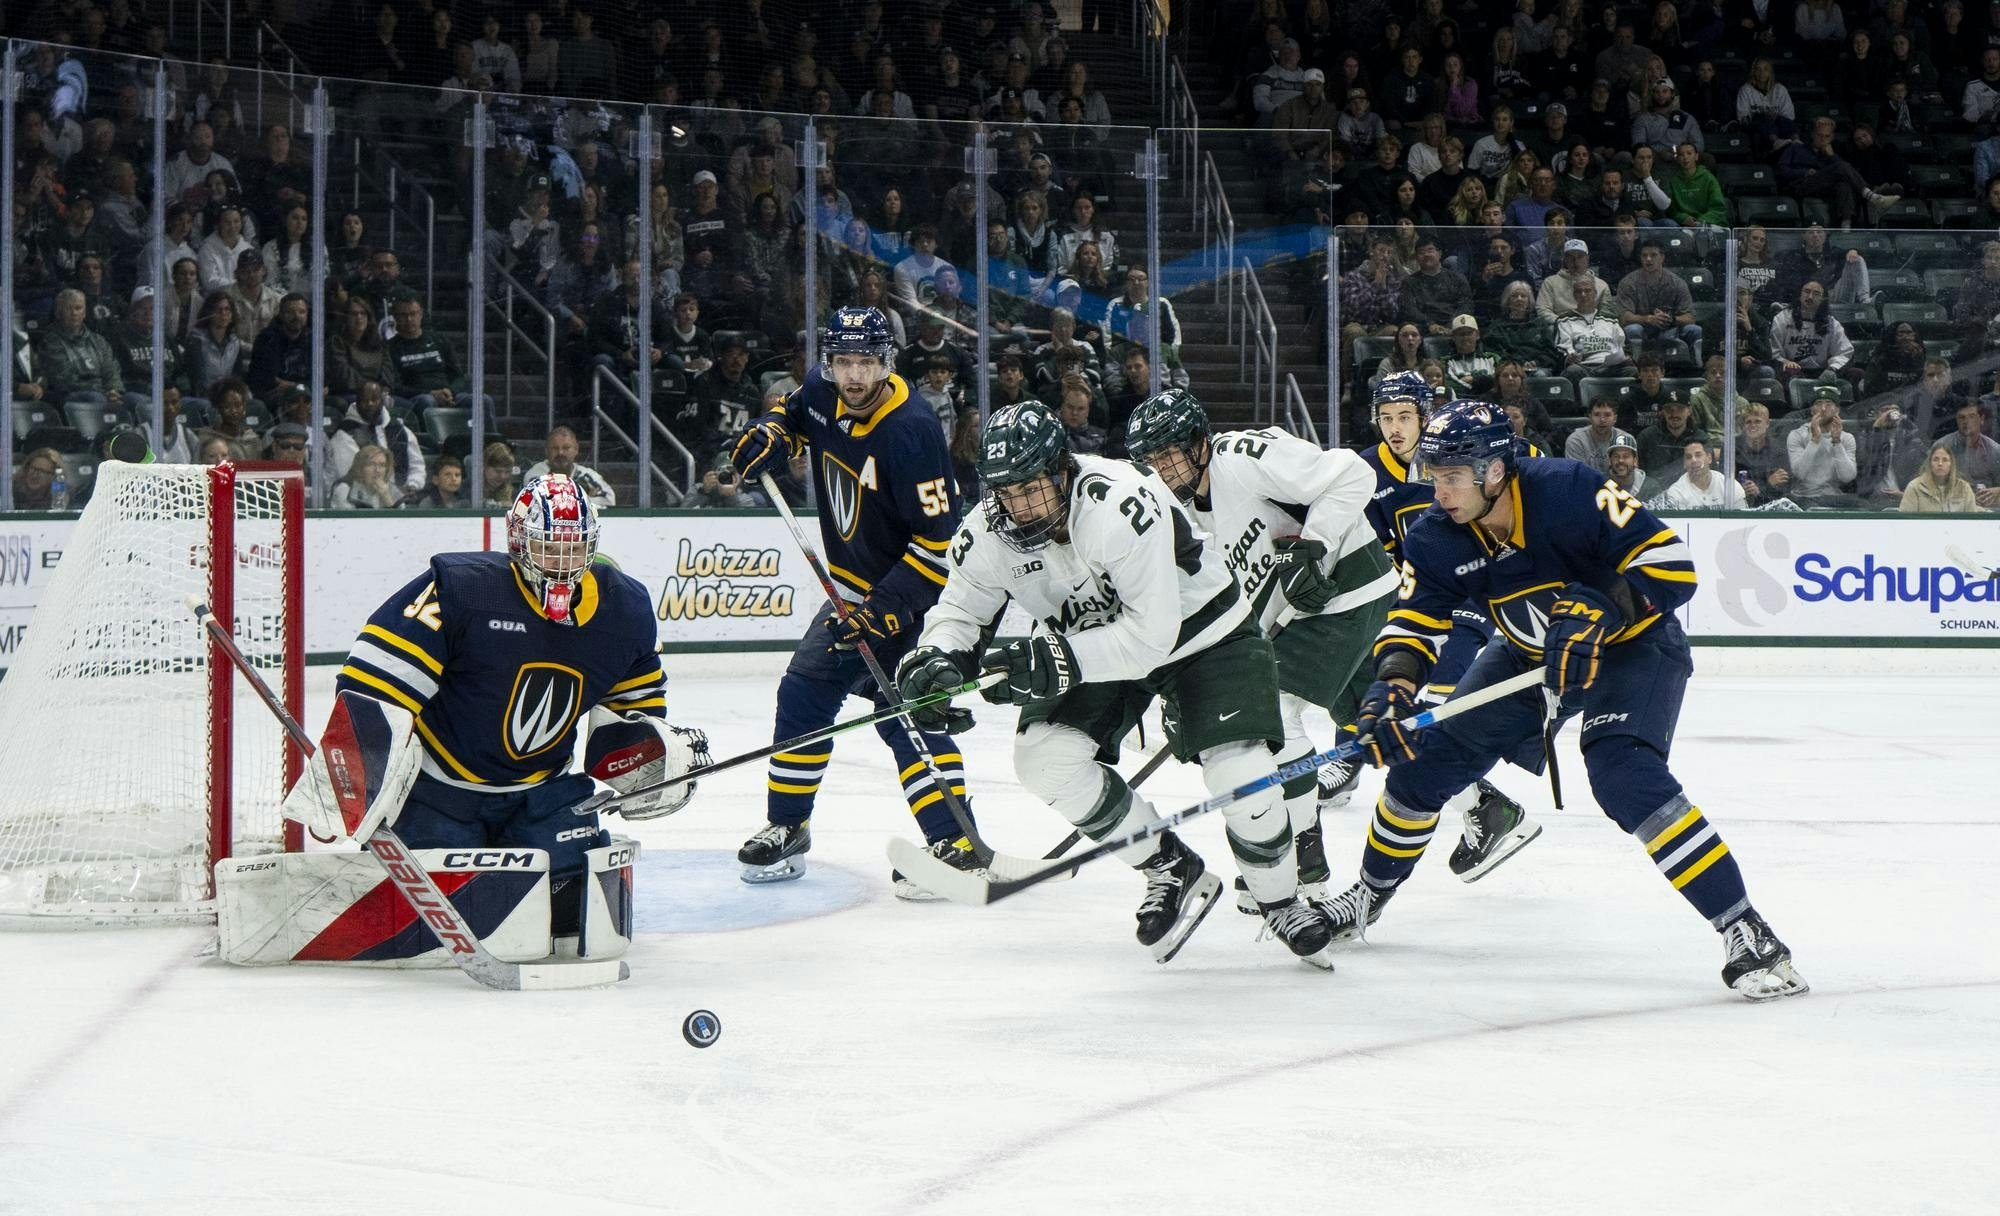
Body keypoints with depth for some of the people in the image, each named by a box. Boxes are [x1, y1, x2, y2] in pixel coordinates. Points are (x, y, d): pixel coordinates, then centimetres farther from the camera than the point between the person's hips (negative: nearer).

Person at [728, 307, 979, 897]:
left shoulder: (911, 431, -27)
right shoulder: (823, 393, -4)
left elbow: (940, 537, -27)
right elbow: (793, 412, 23)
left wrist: (886, 607, -29)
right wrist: (769, 434, -1)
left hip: (914, 588, -8)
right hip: (853, 587, 8)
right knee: (805, 692, 12)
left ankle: (956, 843, -20)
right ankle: (786, 830, 26)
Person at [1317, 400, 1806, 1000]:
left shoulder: (1570, 491, -32)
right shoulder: (1437, 539, -14)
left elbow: (1672, 566, -31)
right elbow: (1415, 622, -12)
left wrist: (1595, 616, -41)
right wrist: (1392, 688, -31)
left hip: (1633, 645, -7)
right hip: (1529, 654, 7)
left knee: (1624, 775, -29)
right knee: (1427, 757, 3)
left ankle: (1746, 933, -28)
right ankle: (1371, 892, 29)